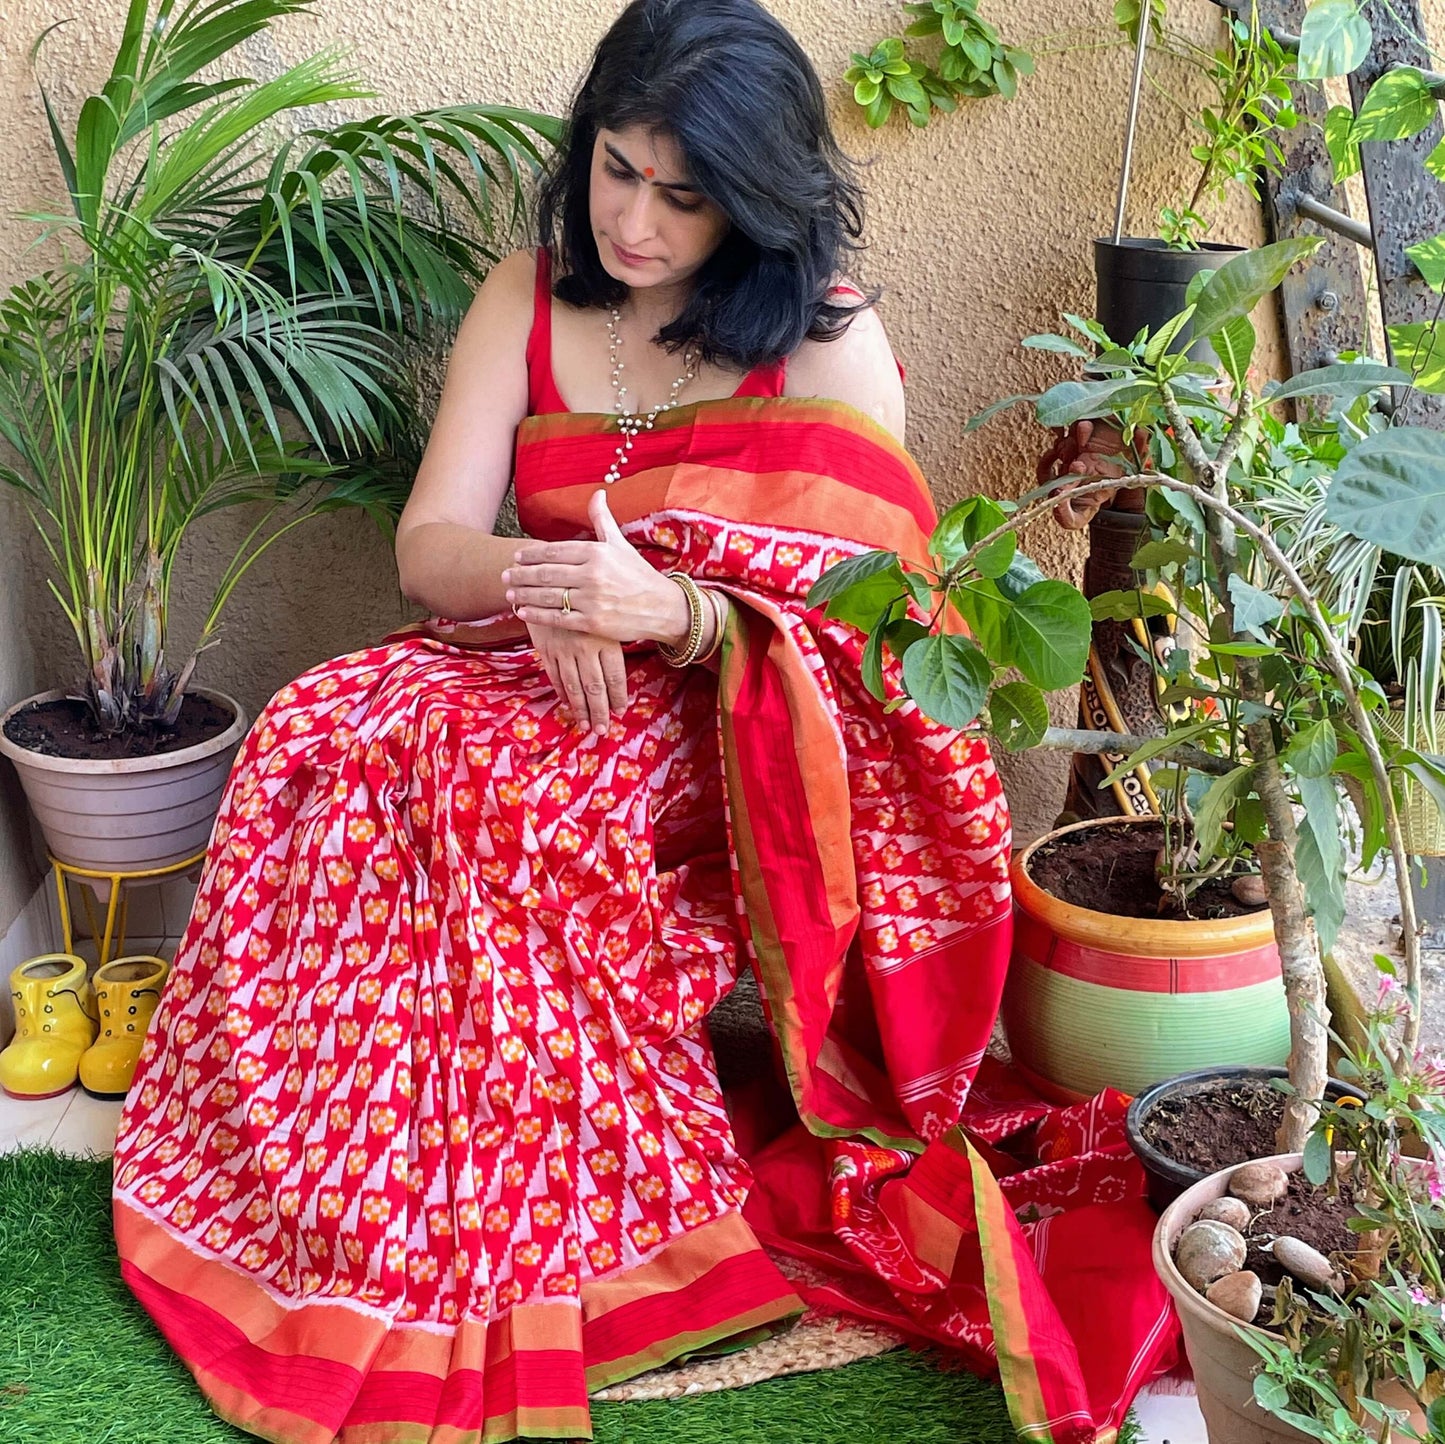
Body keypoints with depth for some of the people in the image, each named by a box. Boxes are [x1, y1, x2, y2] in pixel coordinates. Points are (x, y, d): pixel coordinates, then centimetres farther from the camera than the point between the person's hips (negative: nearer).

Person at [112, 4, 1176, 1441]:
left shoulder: (829, 341, -6)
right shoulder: (528, 301, 6)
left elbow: (861, 615, -12)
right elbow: (427, 544, 1)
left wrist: (670, 610, -31)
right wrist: (536, 583, -22)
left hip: (755, 736, -4)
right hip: (542, 677, 5)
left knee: (508, 798, -34)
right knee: (322, 737, -25)